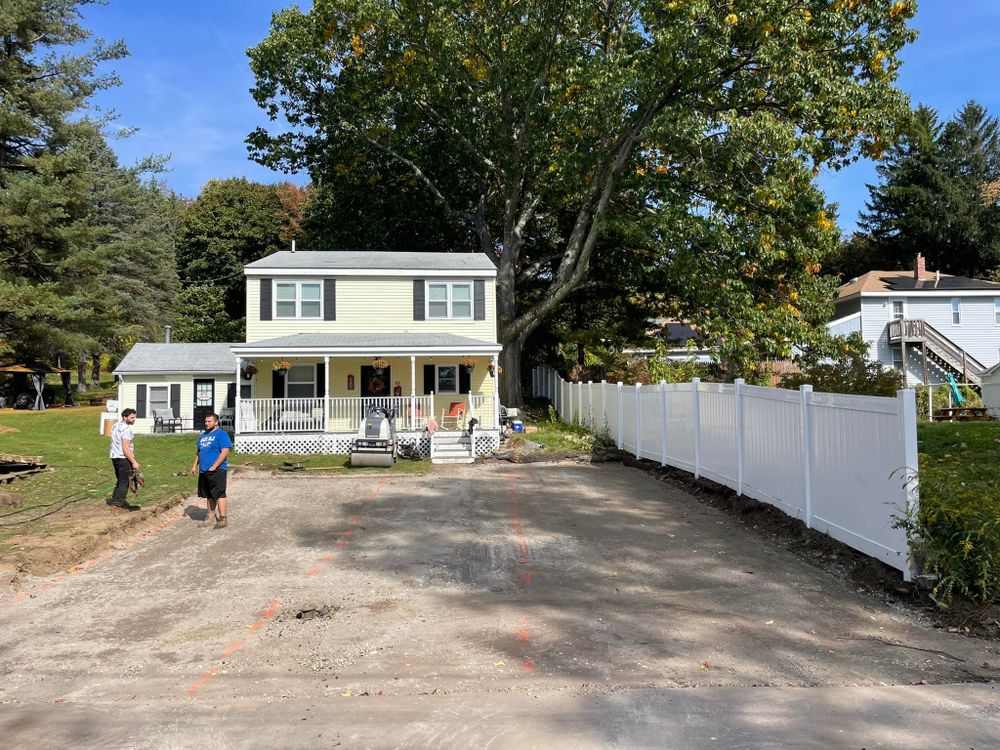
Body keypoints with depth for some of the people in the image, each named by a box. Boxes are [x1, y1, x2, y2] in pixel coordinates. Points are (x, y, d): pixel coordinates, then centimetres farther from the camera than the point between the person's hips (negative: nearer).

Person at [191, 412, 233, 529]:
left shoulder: (221, 434, -7)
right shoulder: (203, 435, 18)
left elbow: (225, 452, -15)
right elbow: (198, 451, 24)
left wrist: (214, 466, -19)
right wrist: (195, 465, 13)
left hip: (217, 470, -8)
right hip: (204, 471, 8)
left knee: (219, 494, -7)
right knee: (209, 495, 13)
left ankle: (222, 519, -5)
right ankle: (211, 517, 21)